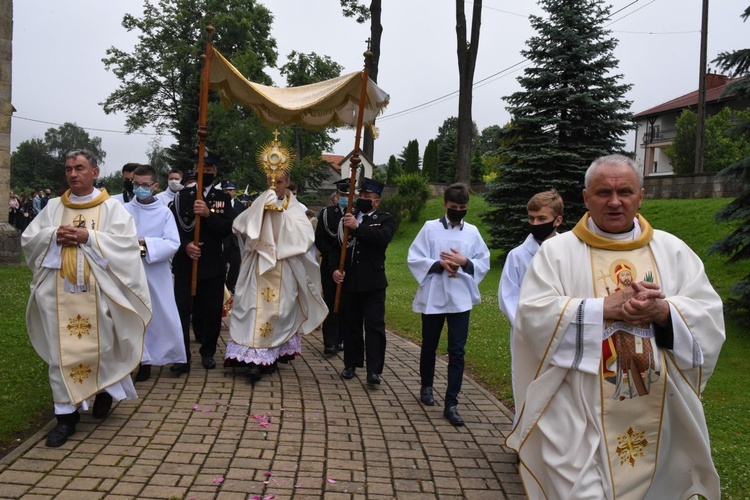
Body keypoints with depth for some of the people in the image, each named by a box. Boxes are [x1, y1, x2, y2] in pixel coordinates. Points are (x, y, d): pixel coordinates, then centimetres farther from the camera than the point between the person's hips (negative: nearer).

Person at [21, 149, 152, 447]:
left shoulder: (111, 207, 2)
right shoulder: (54, 207, 11)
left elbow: (125, 242, -9)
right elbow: (28, 239, 8)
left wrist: (87, 237, -16)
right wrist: (54, 236, -10)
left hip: (96, 292, -2)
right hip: (59, 292, 2)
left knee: (100, 346, 7)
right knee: (62, 350, 2)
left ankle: (105, 389, 36)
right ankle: (66, 414, 9)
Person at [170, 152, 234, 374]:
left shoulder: (222, 198, 8)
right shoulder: (182, 196, 6)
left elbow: (228, 229, -6)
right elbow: (174, 227, -1)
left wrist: (209, 214, -20)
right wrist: (185, 245, -19)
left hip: (213, 265, 1)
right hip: (185, 263, -1)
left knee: (213, 311, 6)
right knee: (182, 310, -2)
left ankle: (208, 353, 22)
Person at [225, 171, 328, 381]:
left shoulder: (294, 208, 4)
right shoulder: (259, 204, 7)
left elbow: (305, 235, -12)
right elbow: (239, 225, -3)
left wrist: (282, 212, -15)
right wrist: (262, 209, -9)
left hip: (283, 270, 0)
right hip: (259, 267, 0)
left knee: (278, 309, 0)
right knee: (255, 308, -6)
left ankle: (271, 356, 12)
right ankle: (254, 359, -3)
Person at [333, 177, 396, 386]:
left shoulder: (385, 219, 3)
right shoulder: (347, 218, 11)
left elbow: (383, 237, -19)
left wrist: (357, 227, -23)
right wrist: (335, 269, -5)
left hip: (373, 282, -3)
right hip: (349, 281, 3)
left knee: (374, 325, -3)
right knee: (350, 324, 11)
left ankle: (374, 370, 0)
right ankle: (351, 364, 24)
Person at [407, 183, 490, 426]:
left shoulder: (472, 232, 4)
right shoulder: (430, 228, -2)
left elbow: (484, 264, 3)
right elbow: (414, 258, -6)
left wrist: (464, 262, -15)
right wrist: (440, 264, -18)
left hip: (460, 299, 1)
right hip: (432, 298, 0)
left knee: (457, 351, -1)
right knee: (429, 346, 16)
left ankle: (451, 404, 5)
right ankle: (426, 386, 40)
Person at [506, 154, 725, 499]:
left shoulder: (673, 250, 7)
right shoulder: (557, 251, -1)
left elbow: (710, 316, 1)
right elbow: (533, 314, -13)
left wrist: (662, 310, -19)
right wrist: (607, 306, -20)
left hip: (657, 415, 4)